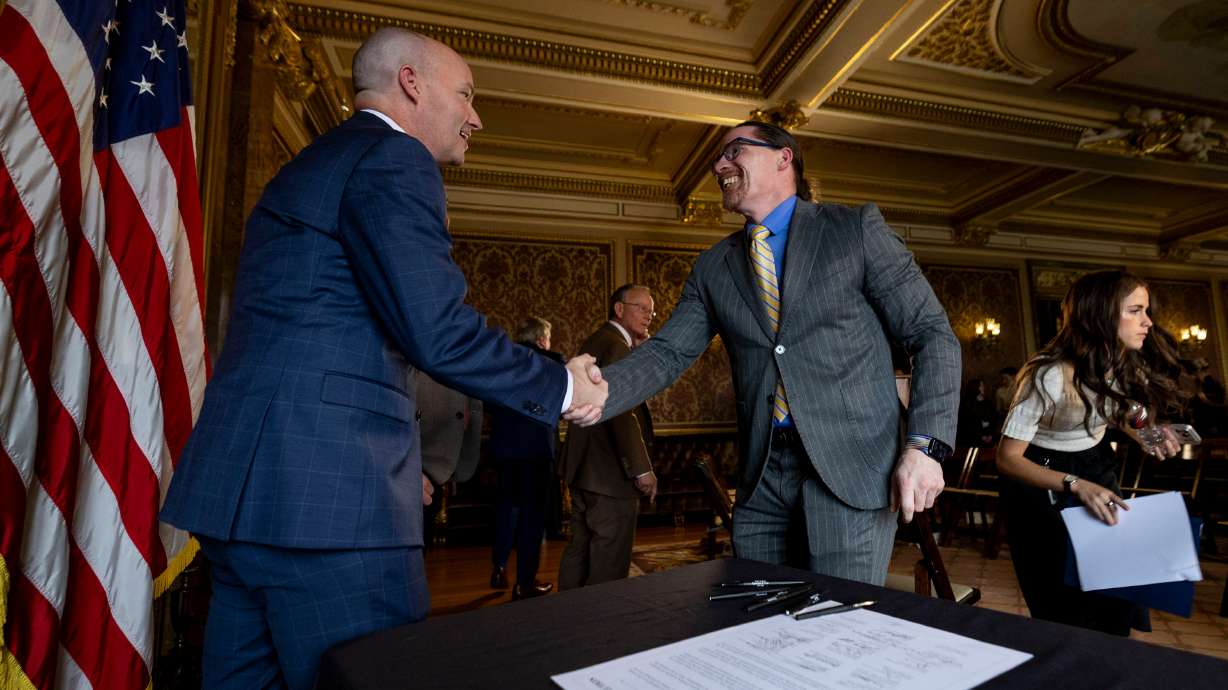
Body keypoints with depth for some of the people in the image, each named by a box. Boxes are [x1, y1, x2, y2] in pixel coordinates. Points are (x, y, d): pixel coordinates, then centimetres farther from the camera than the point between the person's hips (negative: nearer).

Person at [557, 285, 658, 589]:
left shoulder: (595, 340, 15)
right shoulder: (616, 345, -16)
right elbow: (623, 413, -24)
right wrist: (642, 468, -22)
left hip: (584, 466, 11)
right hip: (610, 471, -10)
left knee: (581, 548, 20)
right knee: (609, 562, 0)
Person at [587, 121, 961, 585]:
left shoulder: (856, 228, 1)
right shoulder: (714, 267, 10)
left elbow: (932, 335, 0)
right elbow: (668, 352, 3)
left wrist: (926, 446, -11)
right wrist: (599, 391, -16)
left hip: (851, 470, -3)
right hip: (761, 480, 4)